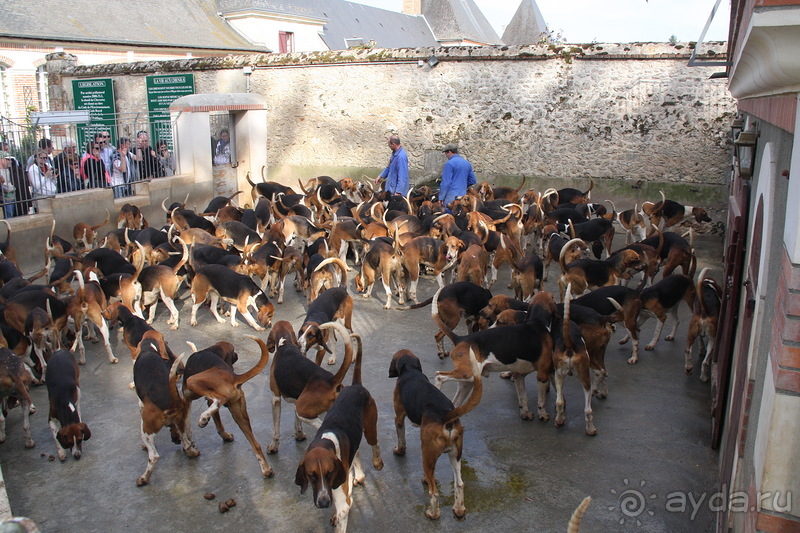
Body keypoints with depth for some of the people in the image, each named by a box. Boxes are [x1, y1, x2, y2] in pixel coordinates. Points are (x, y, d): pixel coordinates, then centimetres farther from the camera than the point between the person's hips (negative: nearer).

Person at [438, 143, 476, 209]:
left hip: (451, 196, -7)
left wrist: (441, 198, -8)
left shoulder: (449, 163, -10)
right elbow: (473, 181, 18)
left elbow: (446, 182, -13)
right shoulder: (467, 163, 13)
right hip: (463, 195, 8)